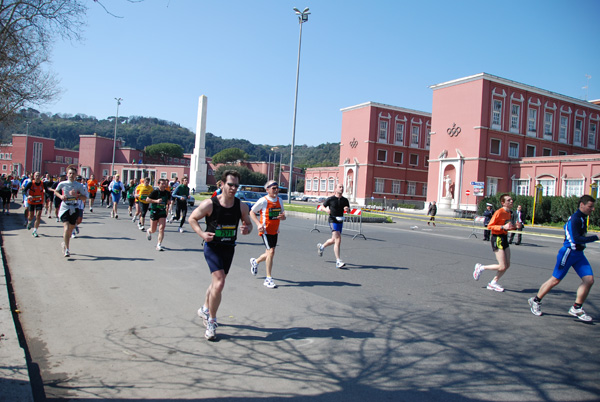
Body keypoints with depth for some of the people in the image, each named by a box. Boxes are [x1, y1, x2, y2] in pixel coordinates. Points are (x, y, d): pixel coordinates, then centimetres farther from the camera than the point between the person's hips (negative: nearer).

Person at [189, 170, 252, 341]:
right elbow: (192, 218, -3)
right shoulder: (210, 204, -14)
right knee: (219, 283, -18)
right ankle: (211, 322, 1)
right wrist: (202, 233, -18)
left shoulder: (241, 206, -4)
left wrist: (247, 229, -15)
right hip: (212, 247, -5)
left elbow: (248, 224, 8)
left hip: (229, 248, 5)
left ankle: (205, 309, 48)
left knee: (217, 282, 21)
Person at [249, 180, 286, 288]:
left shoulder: (280, 200, 6)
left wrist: (283, 217, -9)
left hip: (275, 231, 7)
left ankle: (255, 261, 45)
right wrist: (258, 224, -15)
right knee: (271, 251, -15)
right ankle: (268, 279, -5)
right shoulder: (263, 201, -12)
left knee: (269, 253, 14)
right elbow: (252, 212, -3)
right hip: (265, 230, -7)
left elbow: (282, 214, 16)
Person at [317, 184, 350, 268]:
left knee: (333, 240, 19)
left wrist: (347, 209, -9)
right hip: (333, 221, -6)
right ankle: (338, 261, -16)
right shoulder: (330, 199, -6)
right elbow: (322, 206, 6)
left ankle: (321, 246, 48)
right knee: (338, 240, -18)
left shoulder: (345, 200, 6)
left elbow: (349, 210, 14)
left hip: (340, 221, 6)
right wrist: (326, 209, -16)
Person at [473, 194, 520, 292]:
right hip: (497, 239, -9)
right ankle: (481, 267, 8)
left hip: (504, 239, 9)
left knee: (507, 265, 6)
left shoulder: (508, 213, 12)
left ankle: (493, 283, 19)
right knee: (502, 266, -11)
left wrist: (513, 227, 4)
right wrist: (503, 227, -26)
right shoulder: (499, 212, -15)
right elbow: (489, 226, -17)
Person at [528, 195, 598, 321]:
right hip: (568, 253, -9)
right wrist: (596, 237, -27)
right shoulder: (575, 219, -18)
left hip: (578, 254, 9)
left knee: (589, 280, -1)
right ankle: (536, 301, 15)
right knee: (555, 280, -1)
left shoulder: (582, 218, 12)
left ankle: (576, 308, 9)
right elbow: (576, 239, -27)